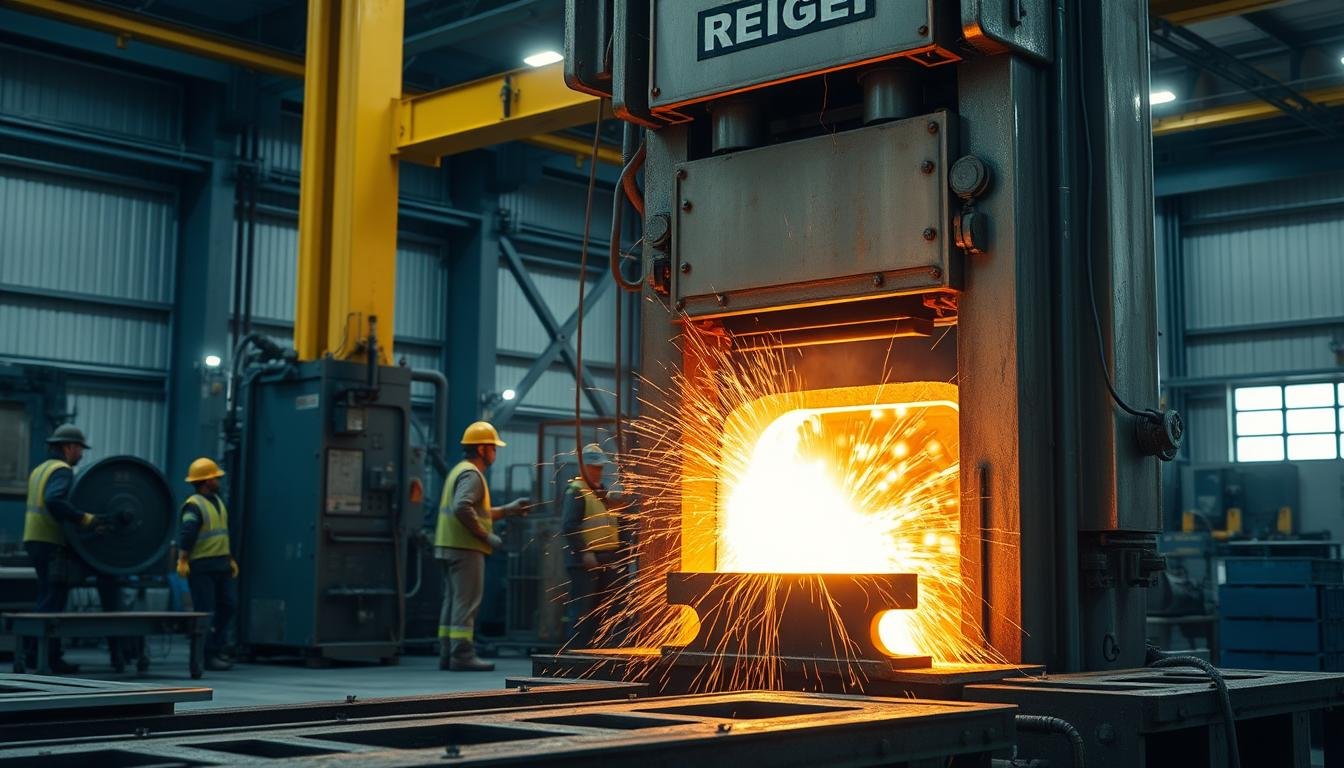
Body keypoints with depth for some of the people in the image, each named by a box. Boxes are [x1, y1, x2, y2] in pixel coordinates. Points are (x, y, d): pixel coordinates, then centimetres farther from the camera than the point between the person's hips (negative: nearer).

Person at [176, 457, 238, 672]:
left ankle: (216, 649, 22)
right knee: (206, 612, -3)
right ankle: (207, 656, 4)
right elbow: (186, 534, -23)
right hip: (202, 566, -9)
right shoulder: (194, 505, -12)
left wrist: (230, 559, 24)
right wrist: (183, 560, -31)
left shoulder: (218, 501, 17)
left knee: (228, 605, 10)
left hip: (221, 564, 9)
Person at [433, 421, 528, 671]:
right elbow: (462, 508, -27)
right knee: (467, 601, -8)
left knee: (452, 600, 11)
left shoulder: (460, 470, 21)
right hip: (465, 547, -10)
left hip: (449, 547, 10)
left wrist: (508, 509, 25)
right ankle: (462, 655, -9)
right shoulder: (471, 474, -12)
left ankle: (447, 654, 14)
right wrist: (486, 535, -20)